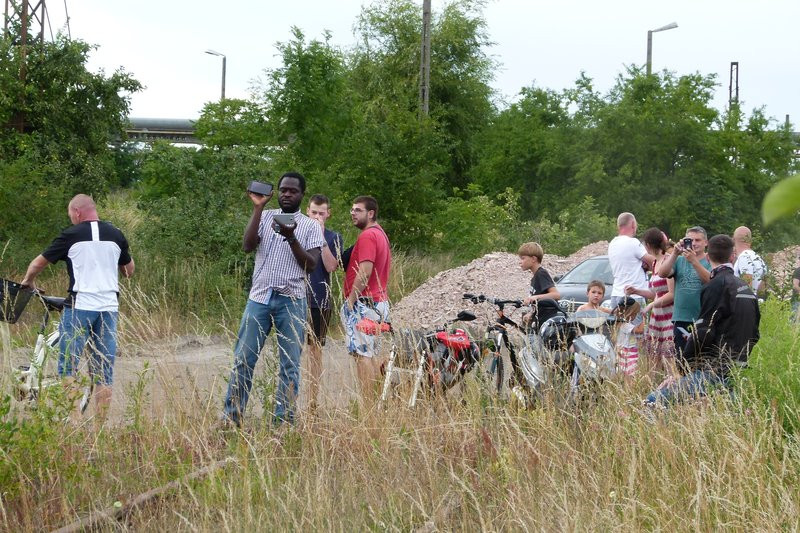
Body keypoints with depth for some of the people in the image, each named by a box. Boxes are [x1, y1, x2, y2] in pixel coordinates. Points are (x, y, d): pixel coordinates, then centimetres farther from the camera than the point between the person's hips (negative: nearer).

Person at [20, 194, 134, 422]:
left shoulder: (71, 235, -2)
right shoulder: (116, 235, 9)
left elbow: (39, 263, 6)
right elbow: (129, 270, 23)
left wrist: (27, 281, 26)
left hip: (79, 307, -4)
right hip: (109, 308, 4)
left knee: (67, 367, 1)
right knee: (104, 375, 5)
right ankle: (101, 424, 3)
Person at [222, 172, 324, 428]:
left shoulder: (311, 227, 5)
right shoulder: (265, 217, 10)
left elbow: (311, 265, -4)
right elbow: (248, 246, -6)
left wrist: (291, 238, -17)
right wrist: (257, 207, -8)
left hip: (291, 301, -1)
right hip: (260, 298, 1)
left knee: (290, 365, 1)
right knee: (243, 359, -1)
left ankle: (283, 420, 7)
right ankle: (231, 416, 4)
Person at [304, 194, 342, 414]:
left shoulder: (333, 237, 5)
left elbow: (331, 266, -10)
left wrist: (321, 237, -14)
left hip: (320, 301, 1)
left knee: (315, 349, 7)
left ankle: (312, 401, 12)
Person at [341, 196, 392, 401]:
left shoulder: (367, 236, -14)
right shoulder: (380, 234, 19)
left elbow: (365, 272, -22)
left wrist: (350, 300, -15)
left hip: (363, 302, -10)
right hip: (379, 301, 10)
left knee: (362, 354, -11)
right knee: (372, 354, 12)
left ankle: (367, 404, -15)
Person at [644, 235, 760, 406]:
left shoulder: (718, 285, -8)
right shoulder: (746, 288, 18)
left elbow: (703, 332, -12)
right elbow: (754, 335, 24)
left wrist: (681, 371, -7)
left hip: (716, 373, -9)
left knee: (653, 401, -16)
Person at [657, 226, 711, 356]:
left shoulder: (710, 262, 2)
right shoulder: (679, 261, 12)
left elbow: (710, 280, -16)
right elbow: (662, 273, -3)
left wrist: (694, 261, -27)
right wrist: (675, 254, -16)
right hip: (680, 319, 3)